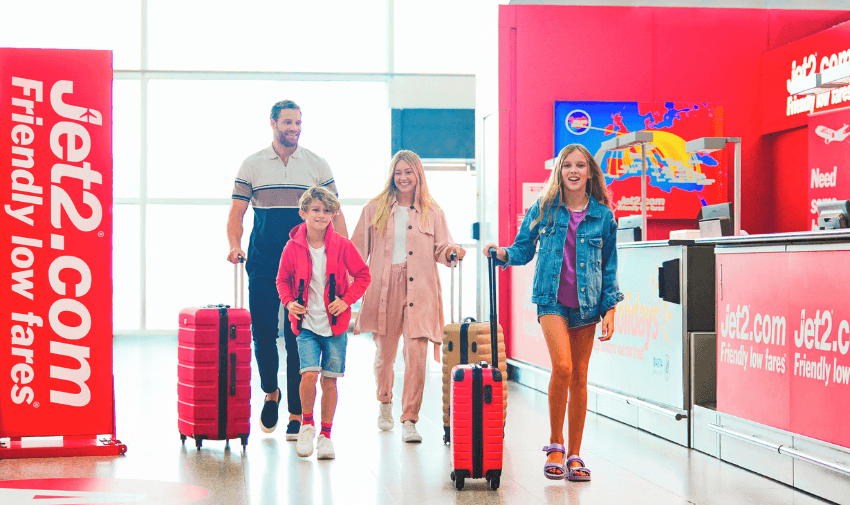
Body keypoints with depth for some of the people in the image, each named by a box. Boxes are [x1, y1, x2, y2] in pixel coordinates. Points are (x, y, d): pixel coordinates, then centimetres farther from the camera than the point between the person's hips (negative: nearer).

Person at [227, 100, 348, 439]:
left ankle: (297, 413, 6)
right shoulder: (252, 166, 7)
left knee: (299, 338, -2)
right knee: (262, 333, 1)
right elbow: (237, 213, 6)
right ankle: (270, 392, 27)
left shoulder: (317, 166, 7)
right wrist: (234, 245, -13)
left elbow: (335, 214, 7)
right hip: (262, 267, 1)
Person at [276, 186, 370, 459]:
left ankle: (326, 434, 19)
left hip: (335, 324, 0)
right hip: (306, 324, 0)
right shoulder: (293, 247, -3)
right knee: (309, 374, -16)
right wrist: (289, 302, -5)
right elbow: (283, 279, 12)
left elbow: (363, 275, 5)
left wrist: (347, 300, -7)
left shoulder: (342, 245, -5)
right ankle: (306, 424, 9)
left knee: (330, 380, 4)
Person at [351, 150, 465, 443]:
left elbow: (440, 250, 10)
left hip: (419, 291, -1)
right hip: (384, 289, 1)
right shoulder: (375, 209, 10)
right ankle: (385, 404, 38)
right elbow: (358, 251, 10)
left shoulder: (432, 212, 10)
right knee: (384, 353, 9)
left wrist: (452, 252, -12)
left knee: (416, 353, -13)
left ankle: (409, 421, -7)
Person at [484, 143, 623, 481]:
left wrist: (610, 308, 4)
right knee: (562, 366, -20)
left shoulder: (603, 215, 6)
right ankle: (555, 444, -2)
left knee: (579, 377, 5)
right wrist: (502, 254, -10)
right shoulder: (544, 209, 4)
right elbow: (524, 250, 10)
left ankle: (574, 455, 15)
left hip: (587, 302, 2)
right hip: (552, 298, -2)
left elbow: (609, 266, 10)